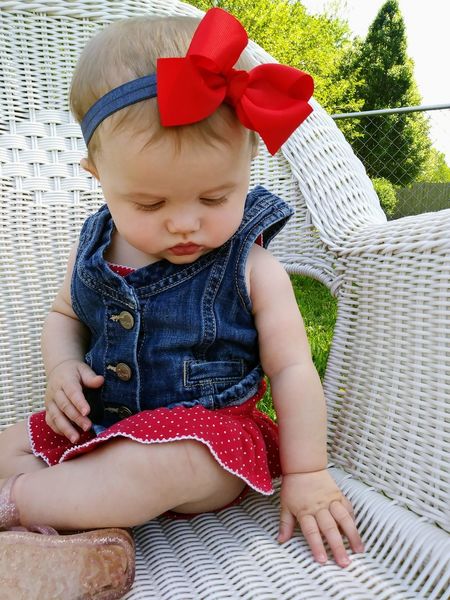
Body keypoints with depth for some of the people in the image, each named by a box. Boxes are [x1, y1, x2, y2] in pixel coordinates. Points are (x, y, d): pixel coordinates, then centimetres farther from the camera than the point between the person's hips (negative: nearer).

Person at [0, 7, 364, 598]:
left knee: (155, 466, -36)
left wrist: (306, 474, -6)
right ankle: (91, 529, -20)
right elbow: (64, 315, 15)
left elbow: (292, 370, -9)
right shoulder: (93, 250, -4)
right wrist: (61, 368, -7)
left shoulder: (251, 269, -16)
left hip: (208, 435, -5)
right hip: (99, 423, 6)